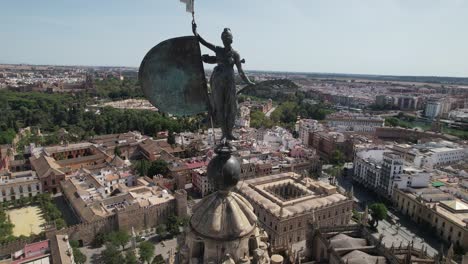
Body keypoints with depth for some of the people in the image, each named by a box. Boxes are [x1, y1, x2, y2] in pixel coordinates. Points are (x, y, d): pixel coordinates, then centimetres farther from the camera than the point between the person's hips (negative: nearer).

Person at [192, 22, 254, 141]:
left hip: (229, 82, -1)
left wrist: (249, 82, -9)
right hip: (217, 82, 1)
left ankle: (229, 133, 12)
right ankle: (224, 133, 10)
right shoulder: (218, 50, 7)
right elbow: (204, 42, 7)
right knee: (219, 107, 1)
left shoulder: (235, 54, 2)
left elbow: (240, 71, -1)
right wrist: (195, 32, -3)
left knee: (231, 108, 1)